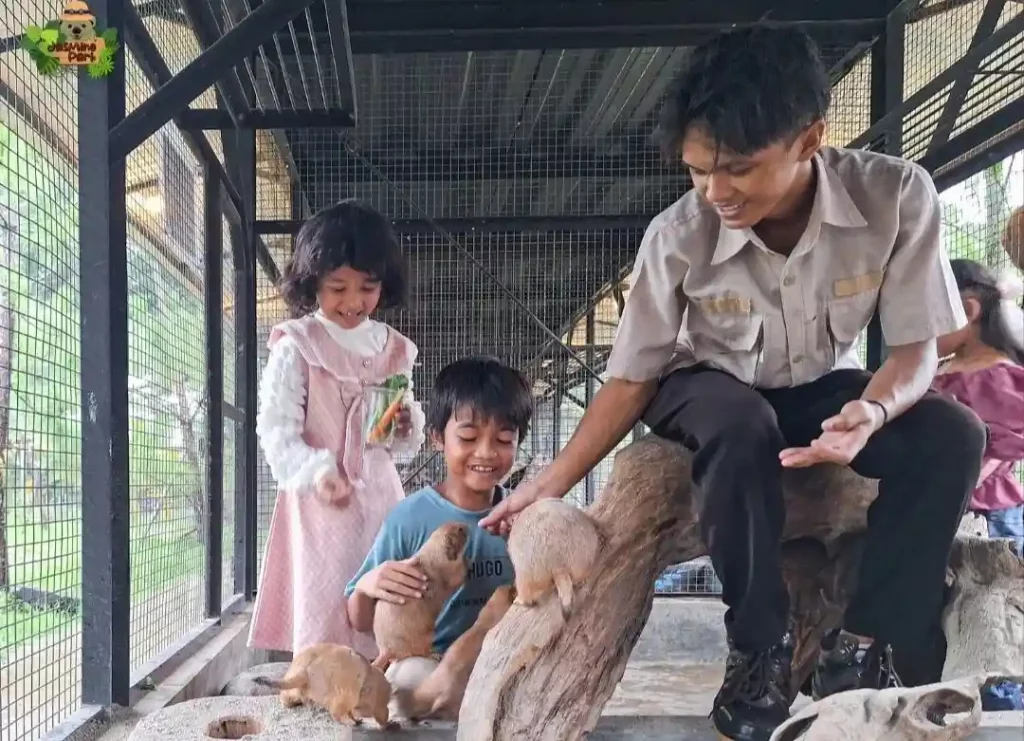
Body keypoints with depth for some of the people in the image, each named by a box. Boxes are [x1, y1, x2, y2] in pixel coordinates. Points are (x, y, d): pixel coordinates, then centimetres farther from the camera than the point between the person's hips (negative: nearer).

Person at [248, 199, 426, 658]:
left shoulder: (394, 349, 12)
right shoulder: (296, 345, -4)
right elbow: (276, 429, -12)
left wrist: (407, 425, -5)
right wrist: (316, 472, -28)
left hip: (380, 498, 5)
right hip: (321, 503, -5)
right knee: (324, 617, -4)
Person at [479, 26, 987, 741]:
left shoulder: (897, 196, -26)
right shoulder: (677, 236, -26)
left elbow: (916, 347, -18)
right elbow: (632, 378, -14)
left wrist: (874, 412, -40)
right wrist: (553, 482, -20)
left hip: (825, 388, 2)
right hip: (711, 392, -1)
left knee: (954, 434, -26)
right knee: (740, 427, -37)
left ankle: (863, 647, -13)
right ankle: (760, 646, -17)